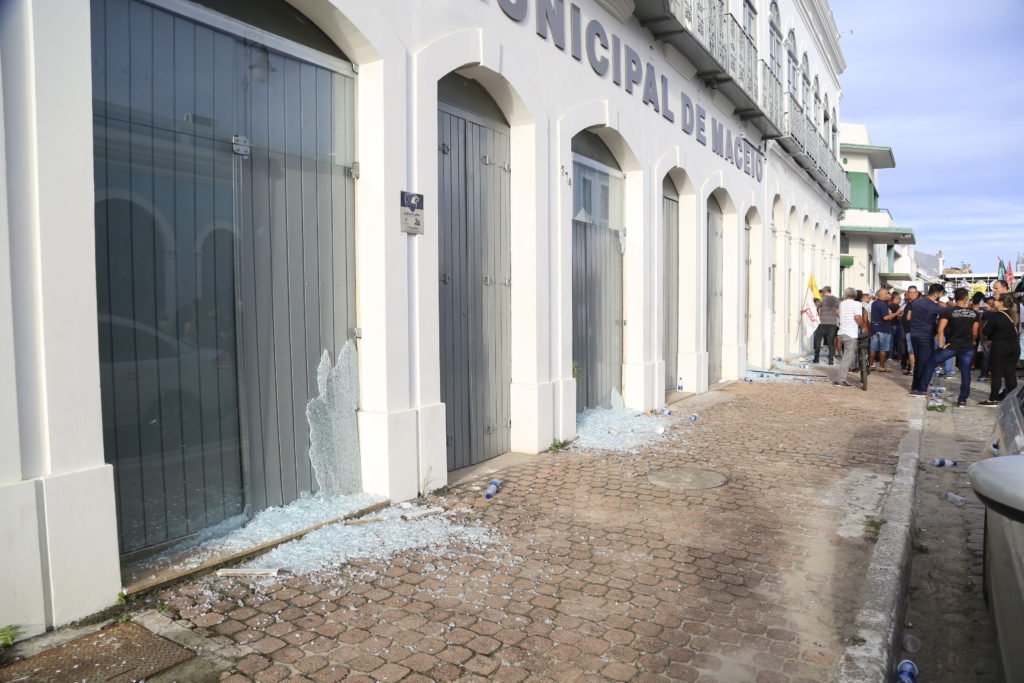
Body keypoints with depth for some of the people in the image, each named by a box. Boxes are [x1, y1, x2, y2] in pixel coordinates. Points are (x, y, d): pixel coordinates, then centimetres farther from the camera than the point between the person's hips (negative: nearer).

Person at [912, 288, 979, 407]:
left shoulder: (948, 311, -8)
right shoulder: (974, 313, 3)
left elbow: (940, 330, -15)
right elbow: (975, 331, 8)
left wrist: (941, 344, -8)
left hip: (951, 346, -3)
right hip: (968, 347, 3)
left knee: (930, 363, 11)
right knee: (965, 373, 8)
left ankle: (923, 390, 12)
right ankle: (962, 400, 9)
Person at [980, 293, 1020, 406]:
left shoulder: (995, 316, -14)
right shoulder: (1014, 315, 7)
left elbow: (986, 332, -11)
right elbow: (1016, 329, 18)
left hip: (999, 347, -6)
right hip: (1014, 346, 6)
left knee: (997, 373, -2)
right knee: (1011, 373, 9)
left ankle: (993, 400, 0)